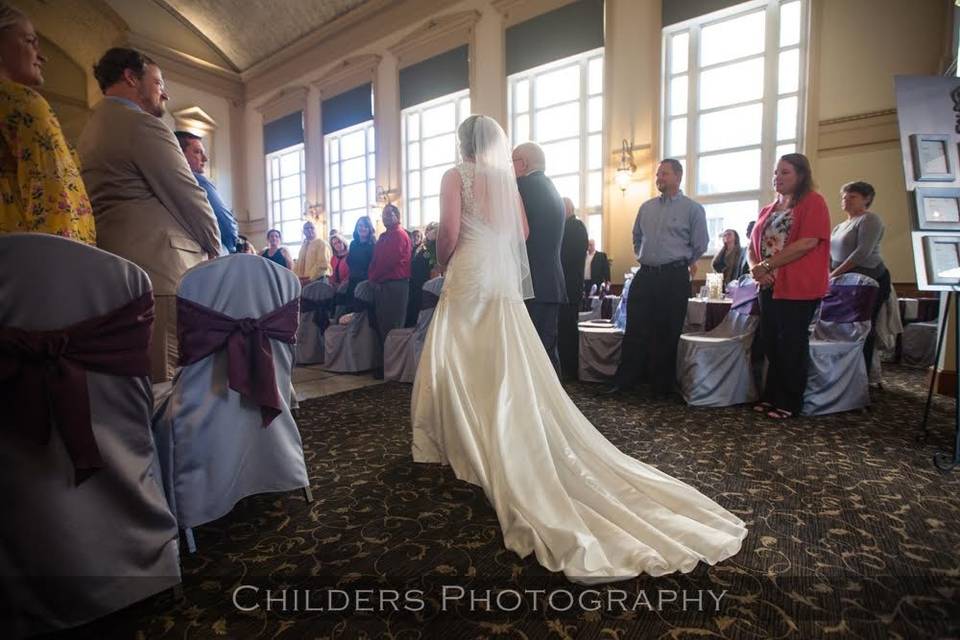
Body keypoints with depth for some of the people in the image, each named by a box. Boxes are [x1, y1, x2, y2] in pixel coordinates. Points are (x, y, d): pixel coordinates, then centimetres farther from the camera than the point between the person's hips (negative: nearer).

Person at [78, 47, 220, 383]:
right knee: (169, 381, -8)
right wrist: (214, 249, 8)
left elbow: (120, 206, 21)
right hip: (160, 270, -10)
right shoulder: (143, 125, -6)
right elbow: (190, 197, -8)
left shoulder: (91, 130, 23)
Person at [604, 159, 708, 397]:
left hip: (674, 277, -3)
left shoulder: (692, 209, -1)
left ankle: (663, 386, 17)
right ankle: (624, 380, 9)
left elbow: (700, 245, 2)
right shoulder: (646, 207, 12)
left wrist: (681, 262, 10)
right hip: (645, 275, 4)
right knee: (635, 331, 2)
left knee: (667, 333, 4)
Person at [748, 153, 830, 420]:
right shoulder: (768, 210, 17)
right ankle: (771, 396, 23)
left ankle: (789, 403, 14)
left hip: (798, 288, -6)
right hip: (769, 287, 7)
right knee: (771, 344, 11)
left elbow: (808, 243, -16)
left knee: (791, 347, 1)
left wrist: (766, 265, -15)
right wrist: (756, 268, -6)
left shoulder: (813, 202, -3)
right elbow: (753, 246, 14)